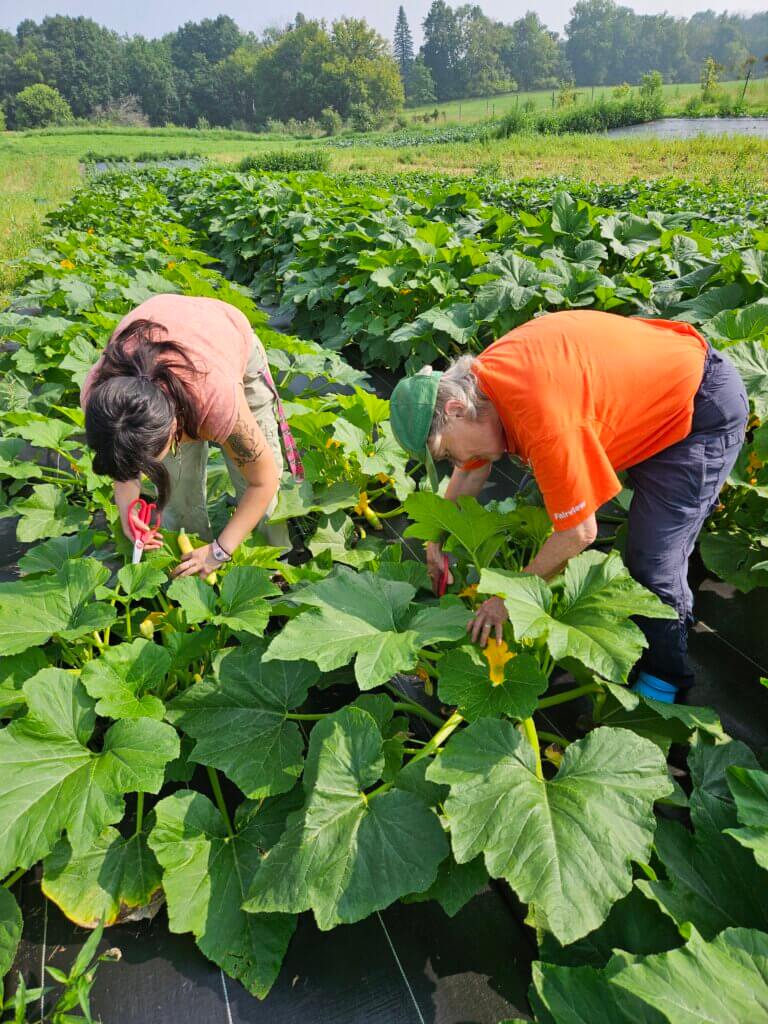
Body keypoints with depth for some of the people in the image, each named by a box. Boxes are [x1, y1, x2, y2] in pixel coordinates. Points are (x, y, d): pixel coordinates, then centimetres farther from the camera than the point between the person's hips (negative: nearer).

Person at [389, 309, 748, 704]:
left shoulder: (544, 418, -39)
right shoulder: (475, 380, -10)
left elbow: (579, 533, -28)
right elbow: (472, 470, 7)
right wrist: (438, 536, 4)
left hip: (704, 404, -9)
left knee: (653, 562, -8)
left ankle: (666, 678, 19)